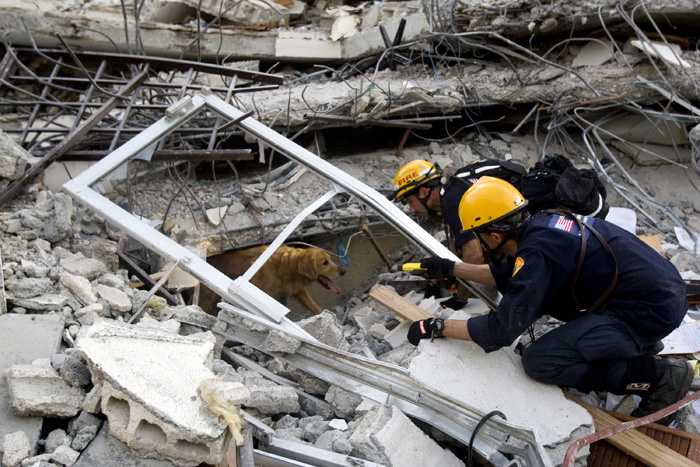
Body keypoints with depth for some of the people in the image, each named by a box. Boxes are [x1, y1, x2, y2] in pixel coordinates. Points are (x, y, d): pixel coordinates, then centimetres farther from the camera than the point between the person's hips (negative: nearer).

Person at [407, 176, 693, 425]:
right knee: (539, 292, 20)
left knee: (539, 361, -13)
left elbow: (501, 331, -23)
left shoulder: (537, 252, -23)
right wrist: (452, 269, 18)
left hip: (653, 312, -9)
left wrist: (439, 327, -12)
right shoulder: (540, 223, 4)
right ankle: (637, 344, 16)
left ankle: (660, 376, -6)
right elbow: (506, 274, 22)